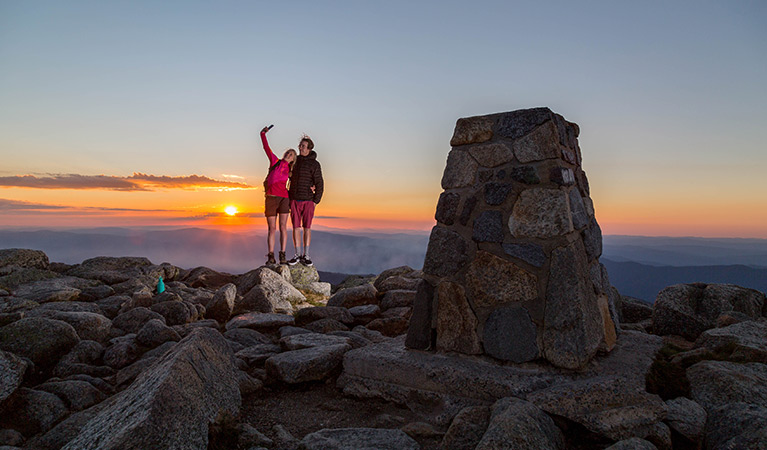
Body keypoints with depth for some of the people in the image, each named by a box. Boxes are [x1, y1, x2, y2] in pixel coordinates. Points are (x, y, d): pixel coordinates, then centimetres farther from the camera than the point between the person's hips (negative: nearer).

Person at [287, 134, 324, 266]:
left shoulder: (314, 164, -4)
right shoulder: (295, 161, 10)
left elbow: (319, 184, -6)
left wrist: (316, 201, -11)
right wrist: (288, 197, 12)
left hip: (308, 200, -4)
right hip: (294, 200, 4)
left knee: (307, 228, 0)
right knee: (296, 227, 2)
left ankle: (306, 256, 7)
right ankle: (297, 255, 8)